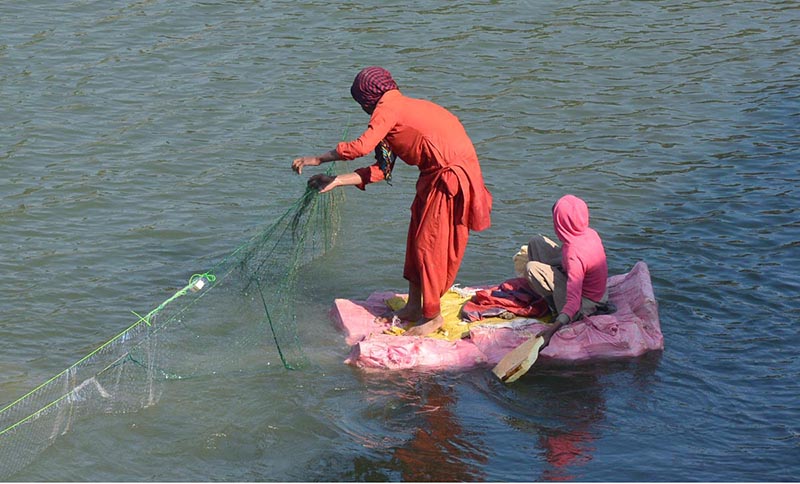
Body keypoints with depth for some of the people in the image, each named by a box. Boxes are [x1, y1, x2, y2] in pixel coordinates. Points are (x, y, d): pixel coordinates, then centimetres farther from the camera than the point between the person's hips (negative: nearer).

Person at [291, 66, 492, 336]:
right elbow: (380, 170, 13)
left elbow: (361, 147, -26)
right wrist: (335, 182, 11)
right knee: (416, 238, 15)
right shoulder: (402, 108, 17)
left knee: (429, 243, -4)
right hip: (435, 175, 10)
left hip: (451, 176, -10)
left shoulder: (388, 108, -12)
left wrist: (317, 159, -15)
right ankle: (413, 307, 24)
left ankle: (432, 315, 5)